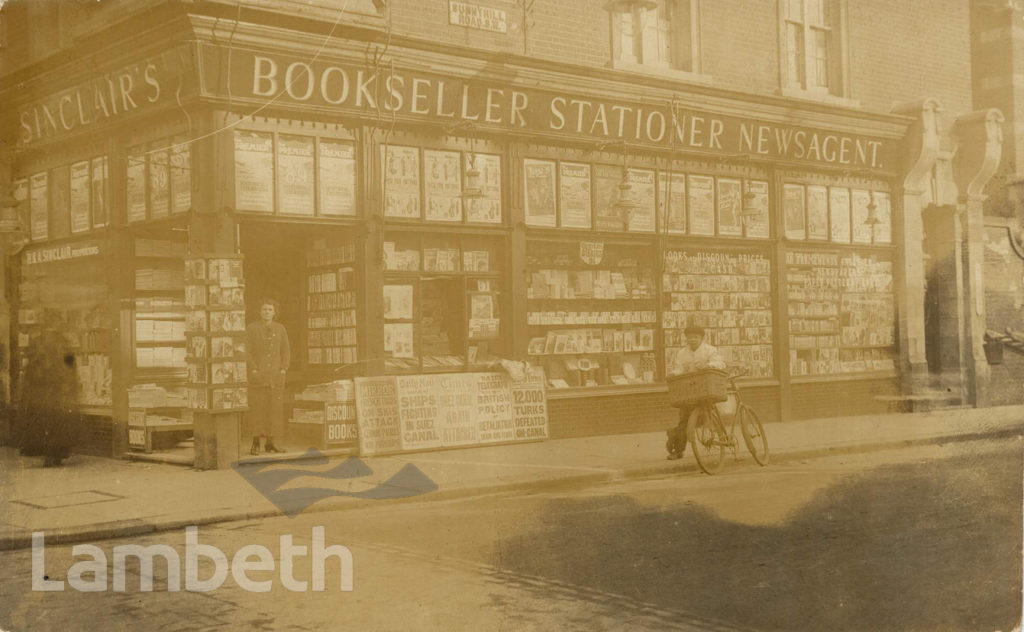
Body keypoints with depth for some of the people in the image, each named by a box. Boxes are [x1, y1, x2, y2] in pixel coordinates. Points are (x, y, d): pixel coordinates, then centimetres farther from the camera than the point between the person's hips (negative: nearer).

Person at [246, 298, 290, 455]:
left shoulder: (280, 328, 8)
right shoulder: (251, 329, -2)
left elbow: (286, 351, 10)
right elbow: (247, 352, -5)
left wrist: (283, 370, -1)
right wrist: (254, 371, -12)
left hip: (276, 376, 3)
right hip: (258, 376, -3)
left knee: (275, 409, 1)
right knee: (257, 408, -5)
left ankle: (270, 443, 8)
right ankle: (256, 444, 1)